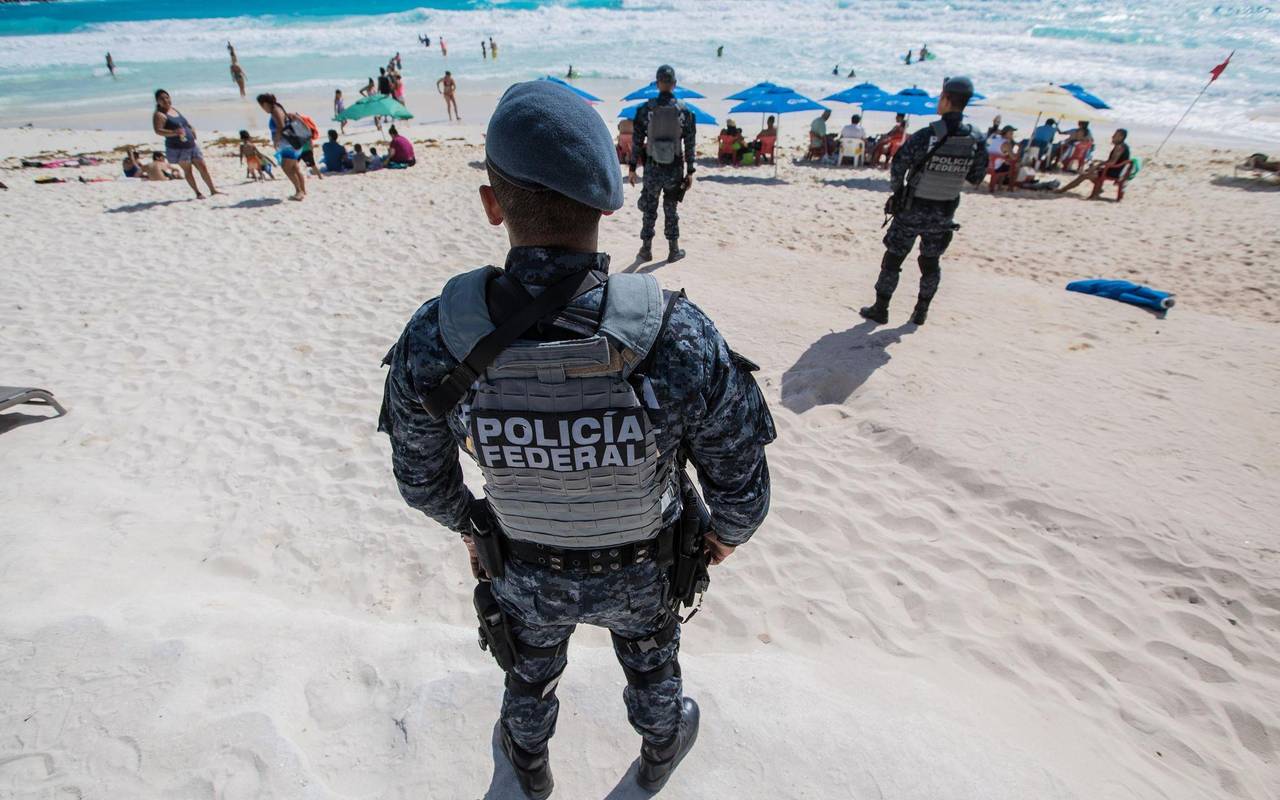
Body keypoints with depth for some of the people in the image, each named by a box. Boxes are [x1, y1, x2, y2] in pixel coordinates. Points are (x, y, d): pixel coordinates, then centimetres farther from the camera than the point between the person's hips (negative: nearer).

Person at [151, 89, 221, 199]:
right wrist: (174, 132, -34)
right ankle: (198, 193, 4)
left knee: (203, 167, 6)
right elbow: (158, 131, -19)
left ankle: (213, 190, 14)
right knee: (187, 170, -1)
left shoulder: (174, 109, 15)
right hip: (177, 148, -7)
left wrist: (191, 128, 8)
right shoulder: (159, 114, -8)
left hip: (192, 145, 7)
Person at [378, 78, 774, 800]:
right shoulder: (680, 336, -35)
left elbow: (422, 478, -11)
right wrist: (728, 532, 3)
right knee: (652, 667, 33)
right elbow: (742, 488, -21)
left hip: (524, 571, 1)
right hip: (641, 572, 0)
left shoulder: (433, 340, -29)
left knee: (530, 675, 34)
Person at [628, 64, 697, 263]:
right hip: (674, 169, 1)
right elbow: (690, 144, -2)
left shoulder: (645, 109, -5)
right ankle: (673, 250, 17)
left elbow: (637, 141, -3)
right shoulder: (684, 111, -3)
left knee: (649, 210, 10)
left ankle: (646, 250, 16)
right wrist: (690, 172, 5)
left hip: (652, 168, -1)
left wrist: (632, 167, 3)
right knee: (671, 211, 11)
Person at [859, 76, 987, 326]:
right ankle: (921, 312, 24)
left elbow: (897, 169, -14)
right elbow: (976, 178, 5)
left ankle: (880, 310, 11)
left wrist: (897, 192, 4)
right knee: (930, 262, 17)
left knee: (893, 259, 7)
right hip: (945, 213, 4)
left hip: (913, 210, -4)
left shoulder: (925, 136, -18)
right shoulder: (976, 141, -5)